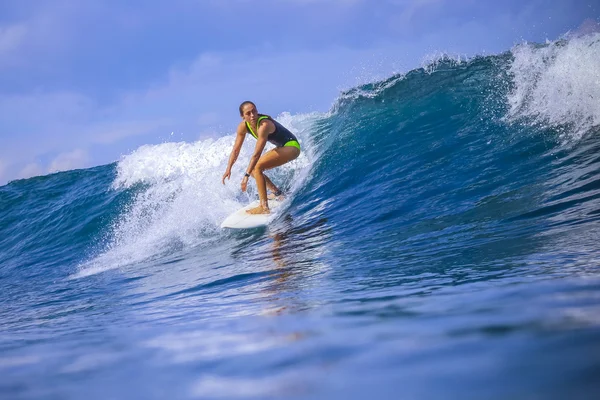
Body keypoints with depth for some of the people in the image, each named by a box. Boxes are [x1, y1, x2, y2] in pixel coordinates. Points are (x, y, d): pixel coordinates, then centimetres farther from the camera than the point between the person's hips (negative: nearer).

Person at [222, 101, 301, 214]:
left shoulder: (264, 125, -31)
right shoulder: (243, 126, -7)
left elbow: (257, 154, -33)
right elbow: (236, 150, 2)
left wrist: (246, 175, -34)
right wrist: (228, 169, -4)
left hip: (291, 146, -9)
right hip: (281, 147, 9)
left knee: (257, 167, -23)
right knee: (252, 169, 10)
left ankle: (264, 207, -26)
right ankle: (277, 193, 25)